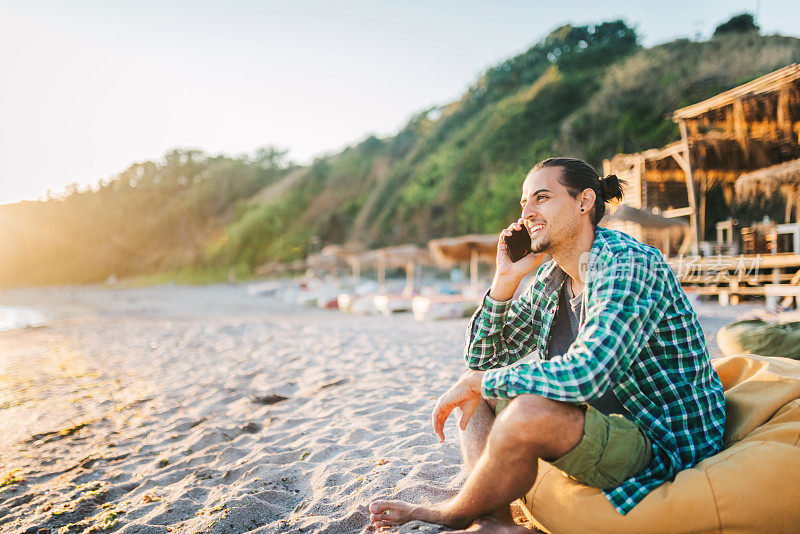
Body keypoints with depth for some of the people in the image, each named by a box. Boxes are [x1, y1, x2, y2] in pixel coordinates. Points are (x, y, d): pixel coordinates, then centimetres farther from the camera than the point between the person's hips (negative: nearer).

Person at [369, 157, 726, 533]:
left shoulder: (630, 264, -20)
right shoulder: (550, 278, 5)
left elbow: (583, 376, -35)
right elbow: (481, 360, 8)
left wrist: (478, 383, -21)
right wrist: (506, 279, -5)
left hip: (666, 448, -8)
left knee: (529, 412, -34)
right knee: (478, 389, 8)